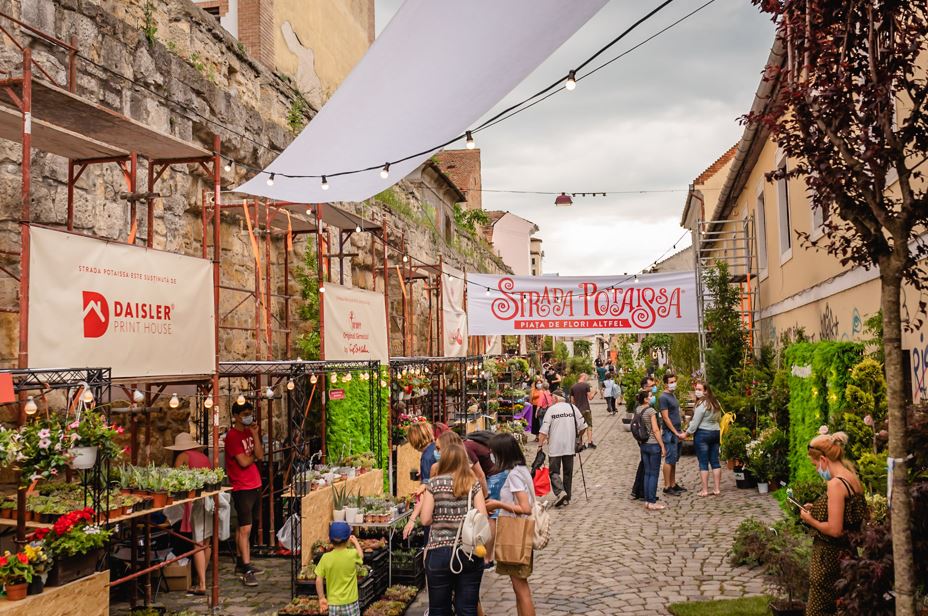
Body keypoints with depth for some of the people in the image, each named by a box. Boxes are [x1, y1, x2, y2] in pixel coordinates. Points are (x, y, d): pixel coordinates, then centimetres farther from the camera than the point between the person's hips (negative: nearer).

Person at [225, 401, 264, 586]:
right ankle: (247, 571, -8)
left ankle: (242, 563, 25)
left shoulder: (249, 432, 12)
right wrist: (253, 455, 2)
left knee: (243, 527, 16)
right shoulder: (232, 436, -12)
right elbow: (244, 462, -18)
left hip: (255, 485, 8)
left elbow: (260, 455, 3)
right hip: (242, 488, -8)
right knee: (245, 528, -9)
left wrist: (255, 434, -6)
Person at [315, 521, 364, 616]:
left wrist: (322, 598, 3)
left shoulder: (326, 558, -10)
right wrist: (355, 542, 28)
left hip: (333, 604, 1)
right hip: (350, 603, -1)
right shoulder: (352, 555, -12)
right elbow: (361, 555, 13)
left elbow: (318, 580, -8)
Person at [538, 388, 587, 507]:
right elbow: (583, 426, 3)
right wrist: (577, 436, 20)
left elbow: (543, 430, -10)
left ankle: (560, 492, -17)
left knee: (554, 471, 5)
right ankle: (566, 498, 16)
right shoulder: (573, 408, 2)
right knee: (568, 472, 13)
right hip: (570, 446, 3)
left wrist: (540, 445, -6)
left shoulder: (551, 409, -6)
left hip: (554, 447, -3)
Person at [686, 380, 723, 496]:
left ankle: (705, 490, 0)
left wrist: (687, 433, -6)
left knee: (703, 463, -2)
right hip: (716, 432, 8)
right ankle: (717, 489, 11)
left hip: (702, 434, -8)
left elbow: (695, 423, -15)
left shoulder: (701, 404, -16)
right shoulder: (716, 402, 10)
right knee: (715, 461, 10)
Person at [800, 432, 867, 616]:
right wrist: (816, 509, 10)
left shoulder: (836, 483, -22)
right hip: (847, 552, 9)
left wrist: (810, 520, -10)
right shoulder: (852, 479, 5)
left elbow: (834, 530, -25)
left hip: (830, 558, -9)